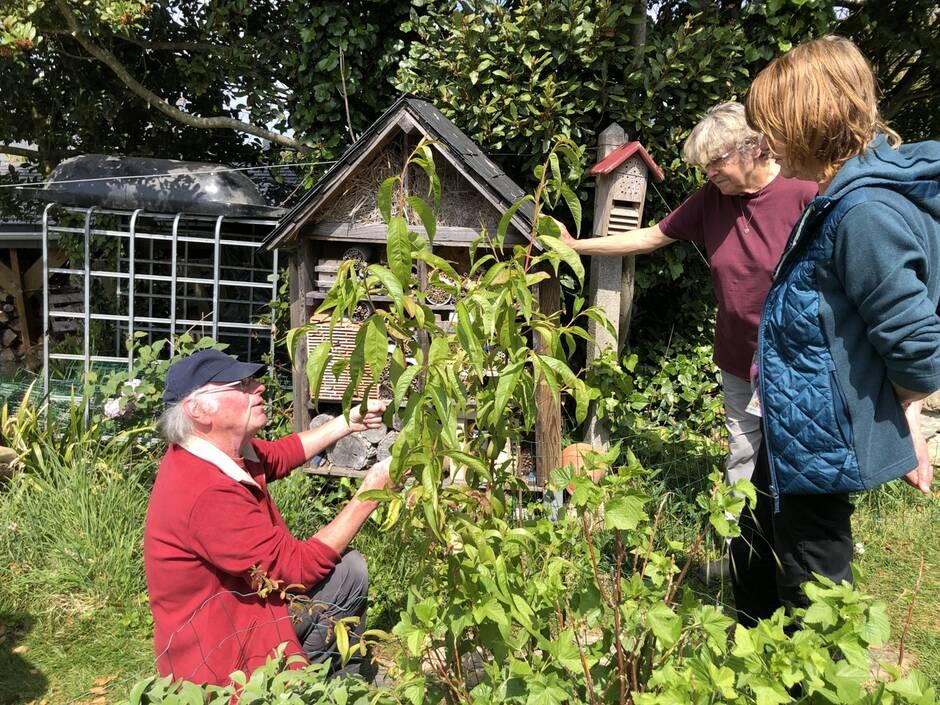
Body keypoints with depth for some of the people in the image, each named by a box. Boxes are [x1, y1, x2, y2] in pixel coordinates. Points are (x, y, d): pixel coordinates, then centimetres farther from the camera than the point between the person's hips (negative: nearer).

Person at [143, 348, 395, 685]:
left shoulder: (223, 448, -4)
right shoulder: (207, 492, -32)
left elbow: (277, 455, 17)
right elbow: (298, 567, -26)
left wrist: (346, 423, 12)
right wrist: (370, 492, -23)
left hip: (243, 605, 9)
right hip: (221, 654, -9)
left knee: (349, 569, 10)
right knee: (345, 572, -7)